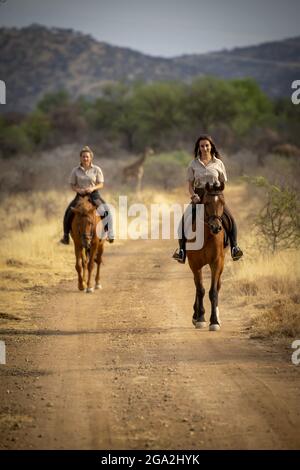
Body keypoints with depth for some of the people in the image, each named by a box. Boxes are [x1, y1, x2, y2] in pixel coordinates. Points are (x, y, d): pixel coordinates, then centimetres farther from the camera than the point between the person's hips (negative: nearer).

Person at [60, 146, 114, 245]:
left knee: (106, 212, -21)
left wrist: (93, 188, -18)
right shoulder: (76, 170, 2)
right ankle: (66, 235, -3)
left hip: (94, 194, -1)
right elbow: (72, 185, 6)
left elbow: (101, 184, 1)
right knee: (69, 212, -17)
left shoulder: (96, 170, -1)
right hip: (80, 195, 1)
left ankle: (109, 234, -11)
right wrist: (78, 190, -14)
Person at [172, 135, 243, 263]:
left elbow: (223, 184, 10)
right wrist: (193, 195, -11)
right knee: (184, 220, -22)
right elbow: (190, 185, 9)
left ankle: (234, 247, -12)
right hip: (198, 197, 0)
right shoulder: (193, 164, 7)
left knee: (230, 220, -21)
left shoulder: (218, 163, 6)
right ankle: (182, 249, -19)